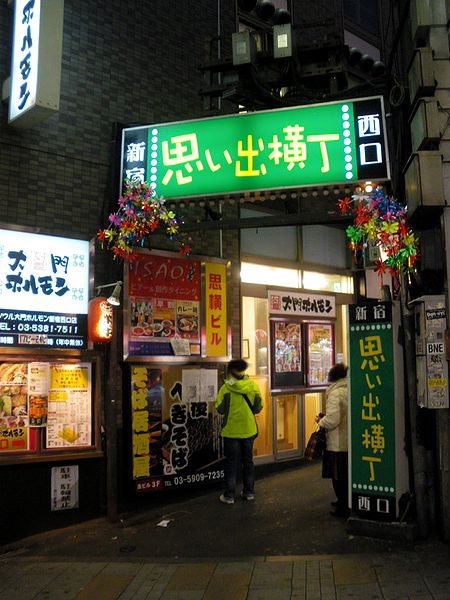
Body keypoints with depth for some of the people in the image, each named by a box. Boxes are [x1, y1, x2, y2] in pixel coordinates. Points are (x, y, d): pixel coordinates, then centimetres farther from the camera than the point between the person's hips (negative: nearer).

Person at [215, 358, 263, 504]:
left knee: (231, 462, 6)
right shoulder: (253, 386, -4)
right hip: (249, 430, 3)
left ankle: (229, 495, 8)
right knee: (248, 461, 16)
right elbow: (258, 408, 2)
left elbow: (219, 409, -9)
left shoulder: (226, 388, -13)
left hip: (231, 430, -3)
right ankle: (249, 492, 22)